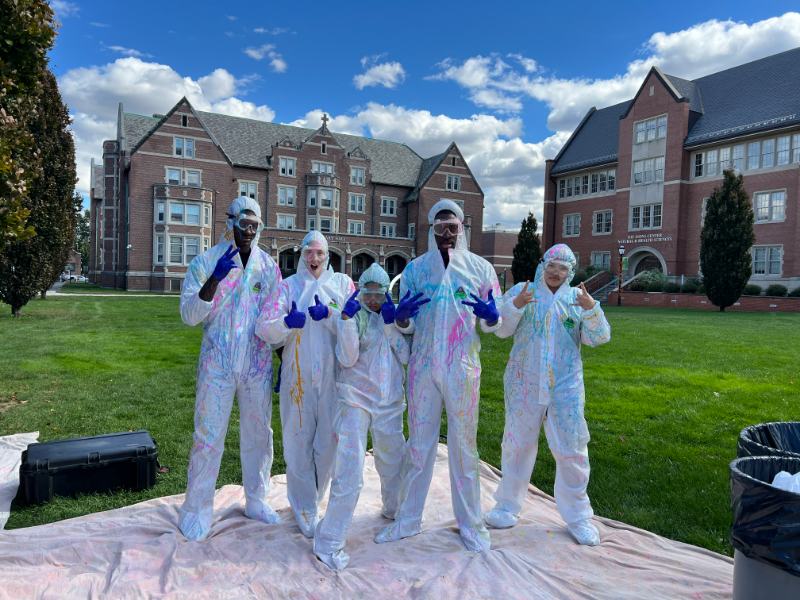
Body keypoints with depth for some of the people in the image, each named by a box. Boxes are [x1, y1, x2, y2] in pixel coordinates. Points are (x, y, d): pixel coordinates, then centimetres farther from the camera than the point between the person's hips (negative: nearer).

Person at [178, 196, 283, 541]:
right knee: (208, 437, 2)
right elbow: (189, 315, -12)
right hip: (217, 365, -3)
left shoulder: (268, 266, 4)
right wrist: (215, 279, -25)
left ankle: (256, 501, 30)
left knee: (258, 434, 12)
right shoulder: (206, 262, -4)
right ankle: (196, 509, 19)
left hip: (258, 365, 3)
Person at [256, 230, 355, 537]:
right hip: (298, 376, -1)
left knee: (328, 439, 8)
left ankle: (312, 498, 33)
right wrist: (286, 321, -24)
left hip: (332, 376, 1)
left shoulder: (342, 283, 8)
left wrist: (329, 314, -19)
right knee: (299, 440, 4)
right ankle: (304, 509, 21)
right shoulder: (287, 286, 6)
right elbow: (265, 329, -3)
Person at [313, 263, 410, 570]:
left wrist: (391, 326, -13)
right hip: (356, 400, -4)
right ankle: (329, 542, 0)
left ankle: (394, 510, 47)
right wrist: (347, 320, -22)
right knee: (350, 472, -10)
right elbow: (347, 358, -13)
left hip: (389, 402, 5)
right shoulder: (354, 316, -3)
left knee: (393, 463, 20)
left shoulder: (394, 316, 8)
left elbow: (406, 356, -3)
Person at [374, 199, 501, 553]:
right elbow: (407, 325, 8)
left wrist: (490, 316, -20)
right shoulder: (415, 268, 6)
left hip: (462, 369, -1)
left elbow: (496, 324, 4)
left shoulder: (480, 268, 2)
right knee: (419, 444, 9)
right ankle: (408, 519, 22)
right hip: (423, 367, 1)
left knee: (463, 446, 7)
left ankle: (470, 523, 22)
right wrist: (401, 316, -15)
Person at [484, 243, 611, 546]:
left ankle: (577, 516, 22)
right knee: (517, 444, 11)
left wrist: (592, 310, -19)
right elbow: (501, 329, -5)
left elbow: (597, 338, -1)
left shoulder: (577, 297, 4)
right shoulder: (521, 290, 1)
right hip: (525, 384, 0)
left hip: (565, 387, 1)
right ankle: (508, 505, 28)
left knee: (572, 450, 5)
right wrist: (515, 305, -22)